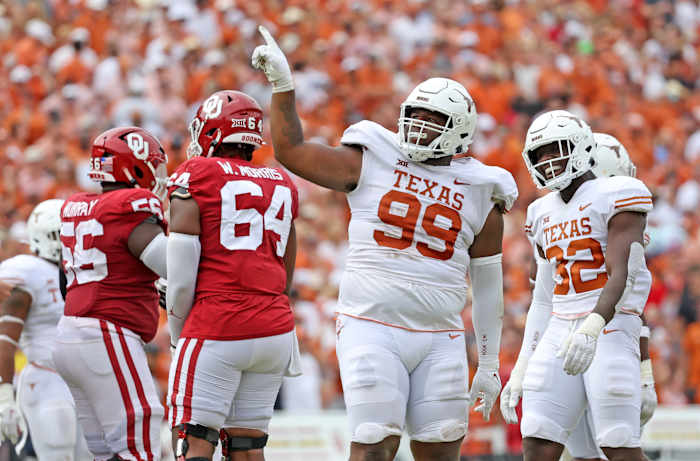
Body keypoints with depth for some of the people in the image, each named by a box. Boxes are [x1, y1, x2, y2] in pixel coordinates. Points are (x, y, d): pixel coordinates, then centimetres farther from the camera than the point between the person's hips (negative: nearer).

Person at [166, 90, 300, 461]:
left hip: (216, 332, -6)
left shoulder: (195, 175, -2)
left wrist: (178, 329, 7)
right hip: (275, 329, 6)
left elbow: (181, 266, -6)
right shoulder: (282, 184, 15)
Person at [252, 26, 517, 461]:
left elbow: (488, 285, 12)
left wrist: (490, 364, 13)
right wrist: (282, 84, -3)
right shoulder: (371, 162, 5)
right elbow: (292, 152, 6)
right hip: (373, 330, -2)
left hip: (440, 339, 2)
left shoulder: (480, 198, 7)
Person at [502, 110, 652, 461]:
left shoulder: (616, 196, -5)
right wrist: (522, 367, 17)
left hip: (611, 331, -7)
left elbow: (621, 278, -16)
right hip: (560, 334, 7)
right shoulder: (544, 214, 17)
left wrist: (591, 328, -33)